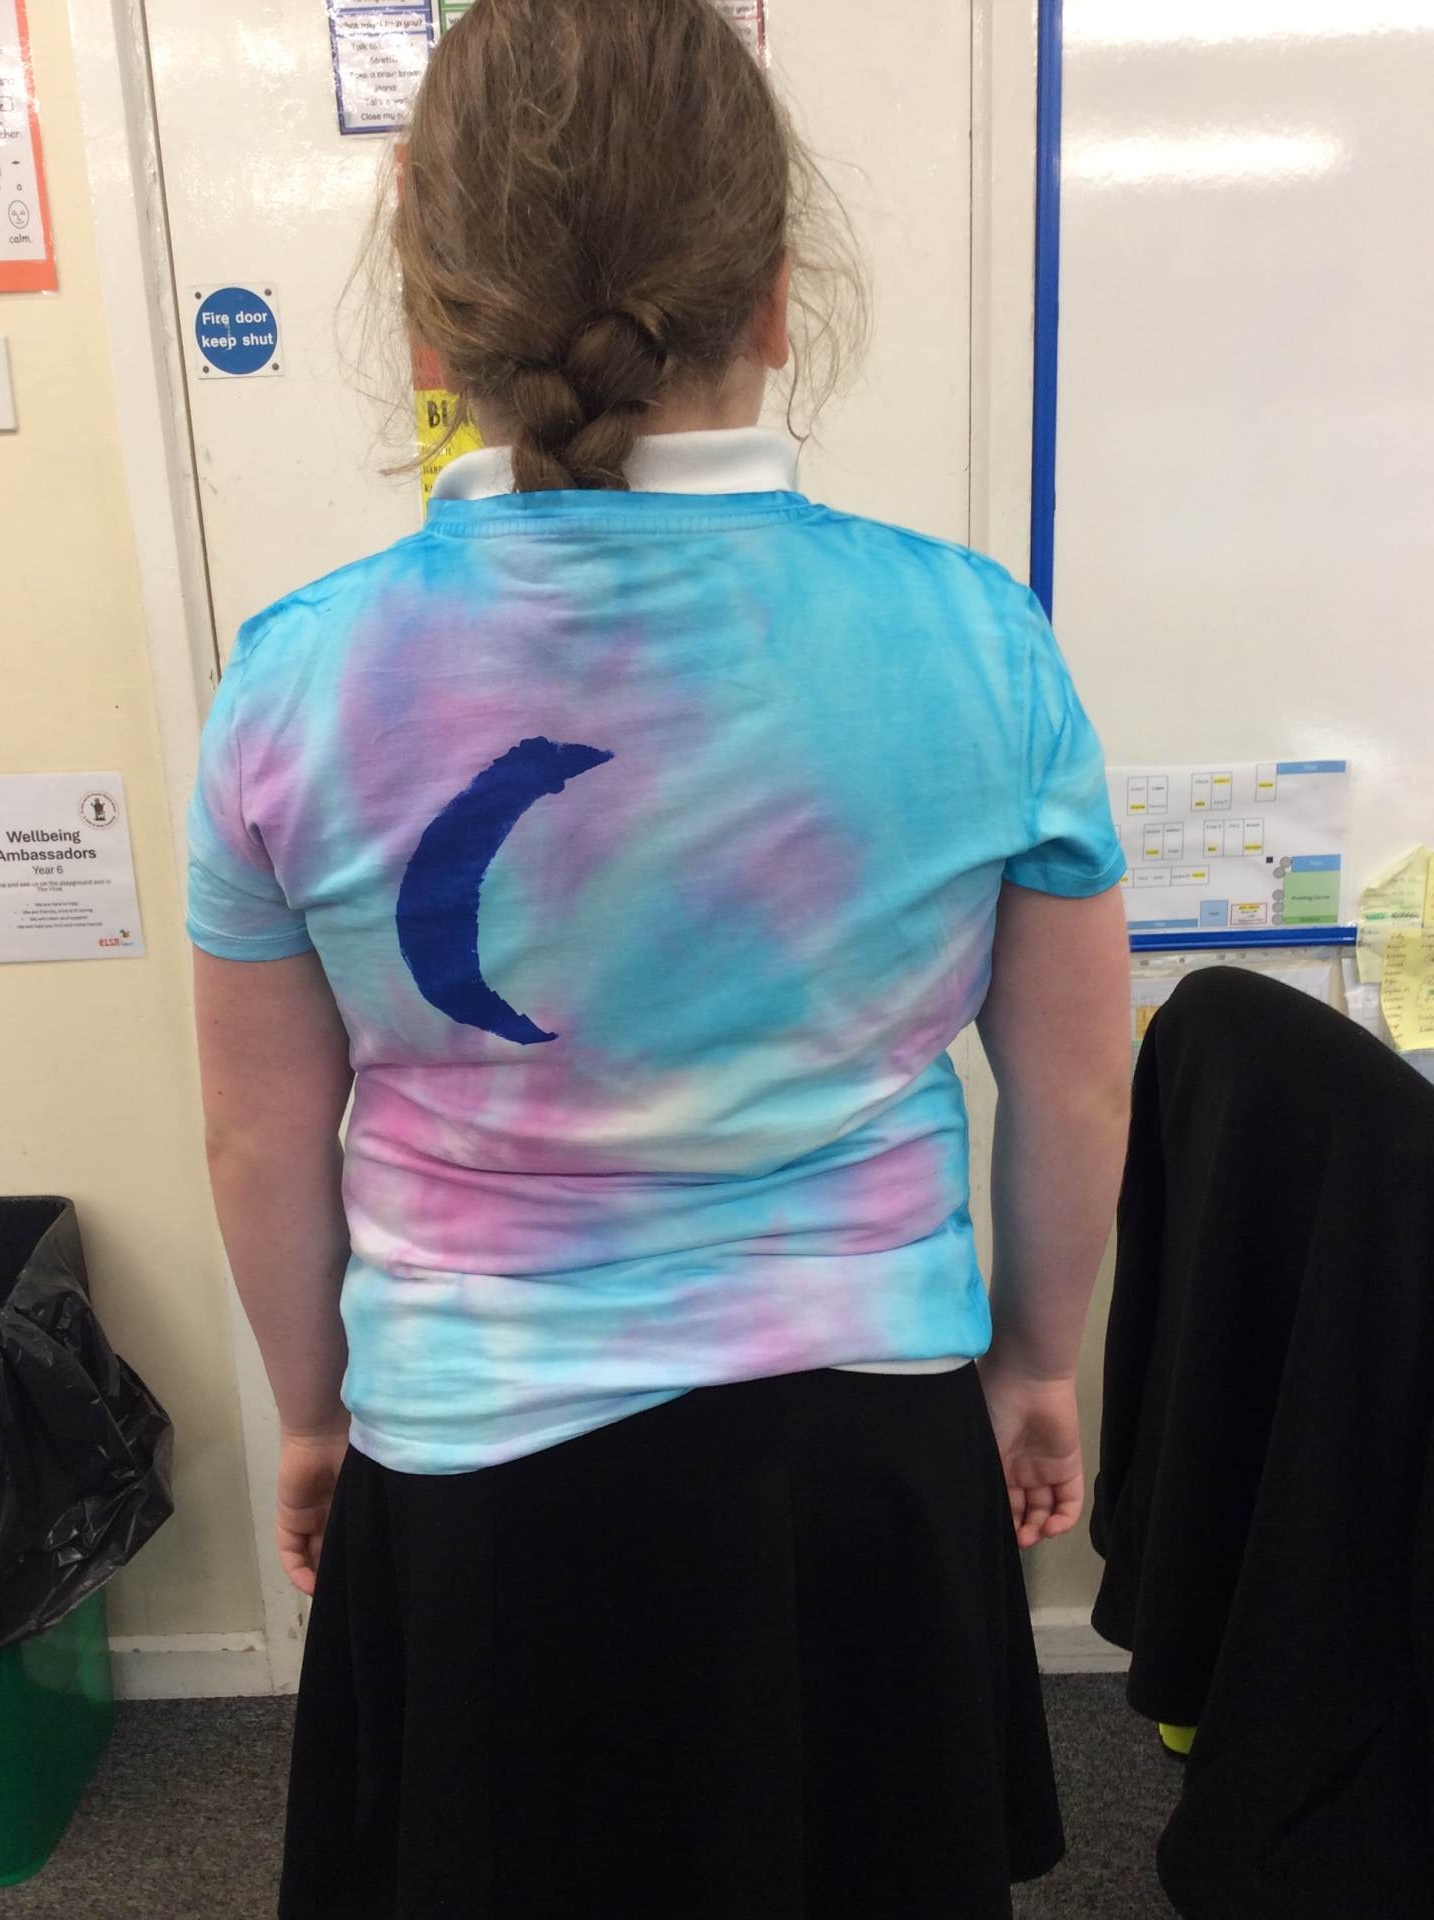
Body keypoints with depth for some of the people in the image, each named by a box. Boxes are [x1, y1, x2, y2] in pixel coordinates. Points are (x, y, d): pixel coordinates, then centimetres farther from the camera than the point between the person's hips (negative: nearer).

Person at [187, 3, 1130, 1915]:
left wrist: (315, 1416, 15)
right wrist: (1038, 1364, 14)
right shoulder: (975, 640, -14)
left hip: (476, 1472, 0)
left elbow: (266, 1142, -3)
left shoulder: (297, 684, -14)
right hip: (865, 1451, 1)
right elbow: (1073, 1097, -4)